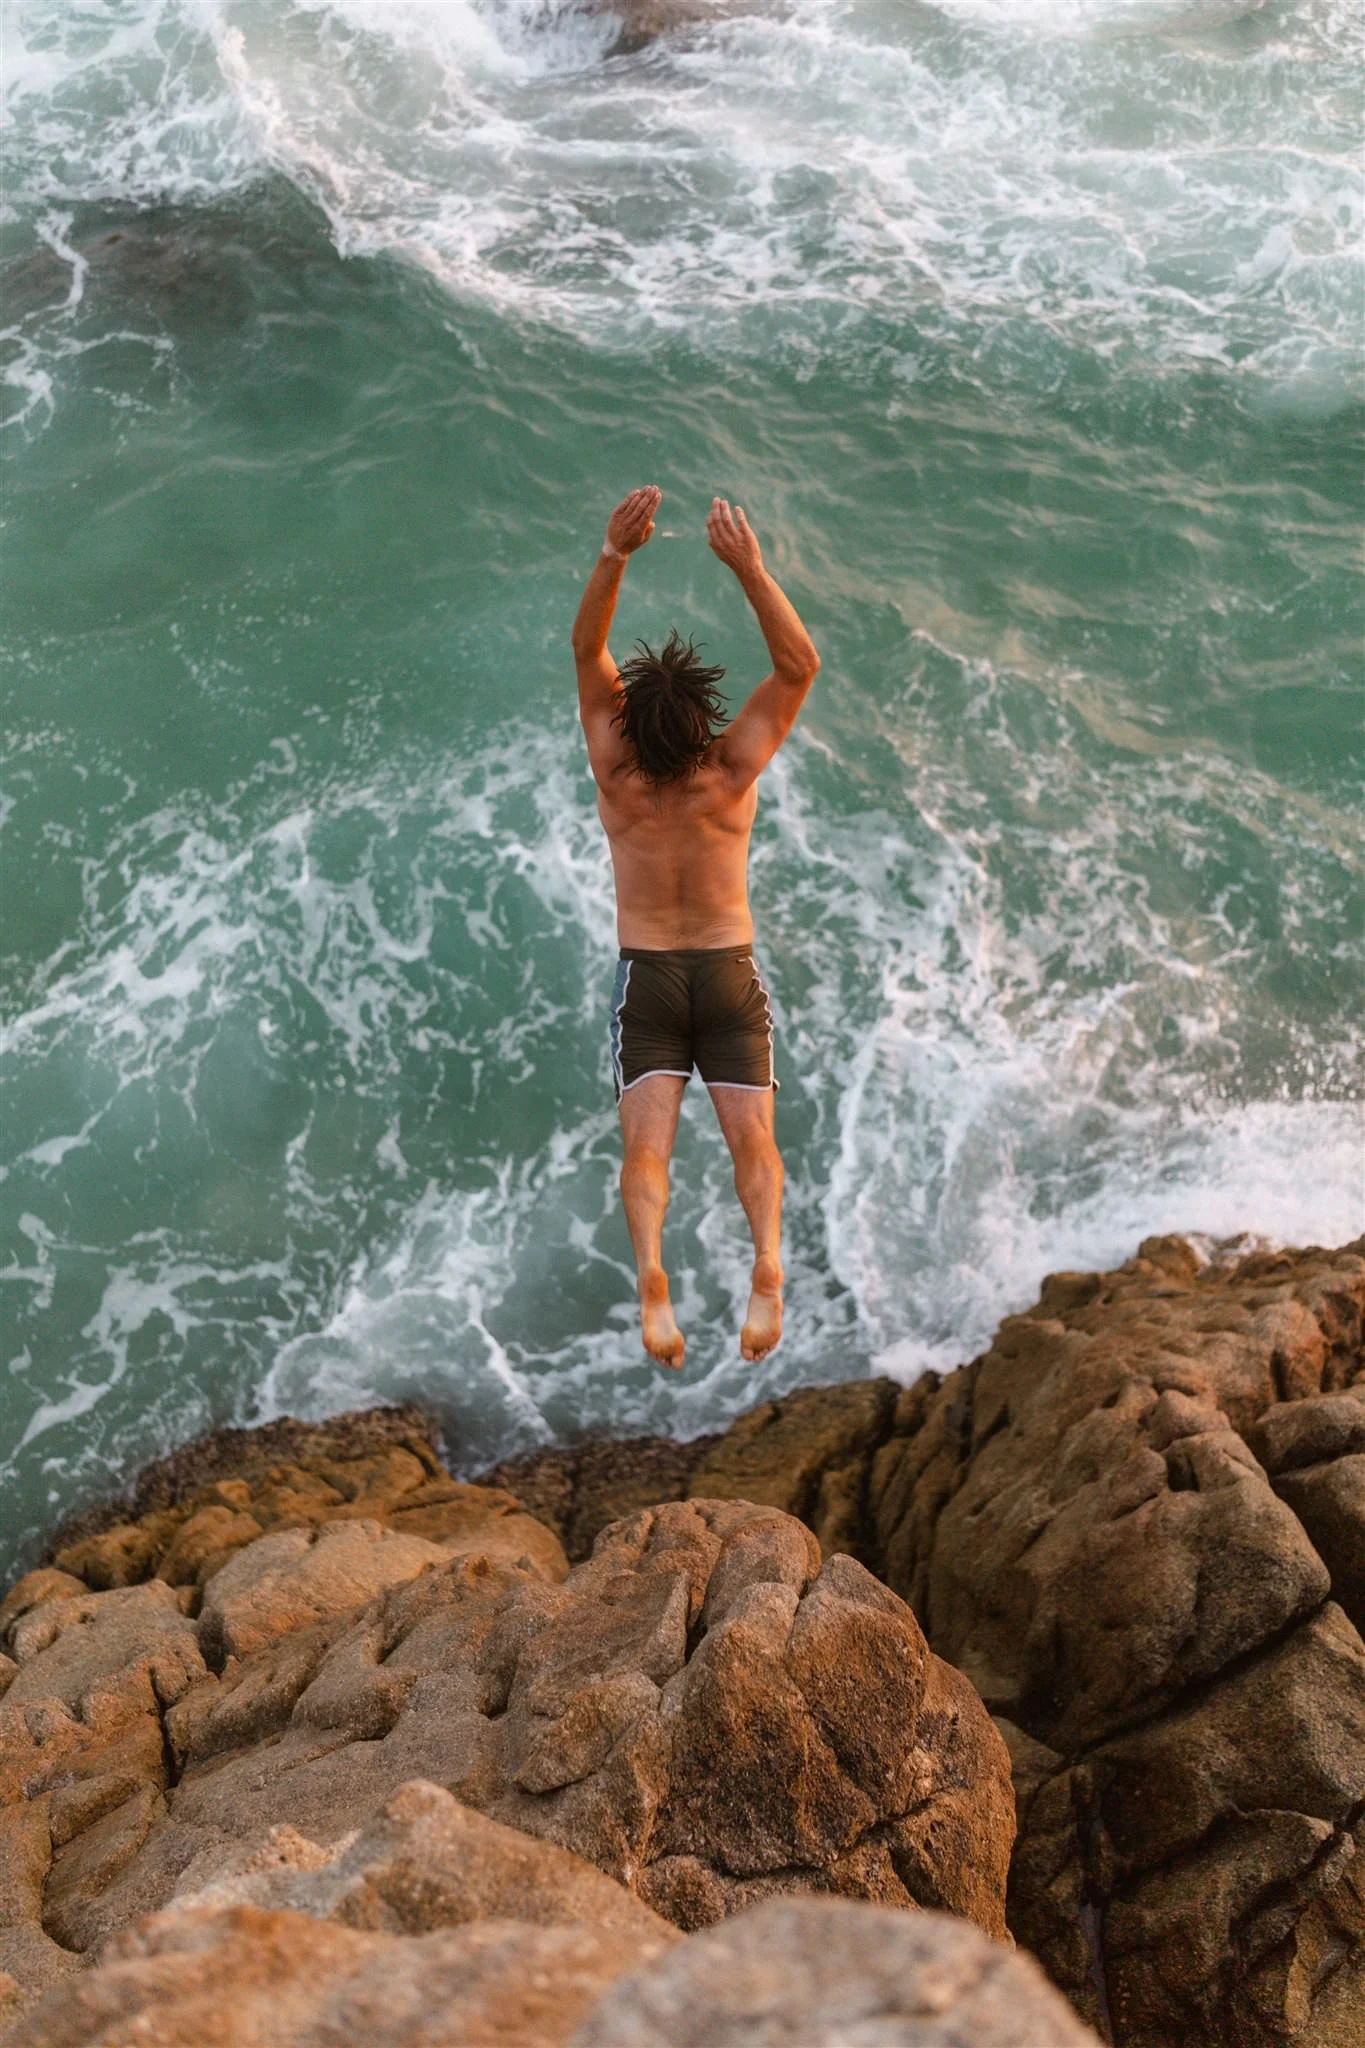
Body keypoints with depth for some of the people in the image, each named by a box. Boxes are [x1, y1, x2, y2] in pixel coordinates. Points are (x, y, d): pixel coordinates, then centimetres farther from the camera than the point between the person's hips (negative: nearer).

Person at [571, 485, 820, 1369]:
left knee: (647, 1146, -6)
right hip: (731, 974, 0)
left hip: (646, 977, 0)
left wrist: (615, 554, -22)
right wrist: (750, 568, -22)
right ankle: (769, 1263, -23)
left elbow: (587, 648, -12)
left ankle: (651, 1271, -27)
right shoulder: (733, 772, -13)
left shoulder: (618, 777, -12)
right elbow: (800, 664, -12)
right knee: (752, 1138, -1)